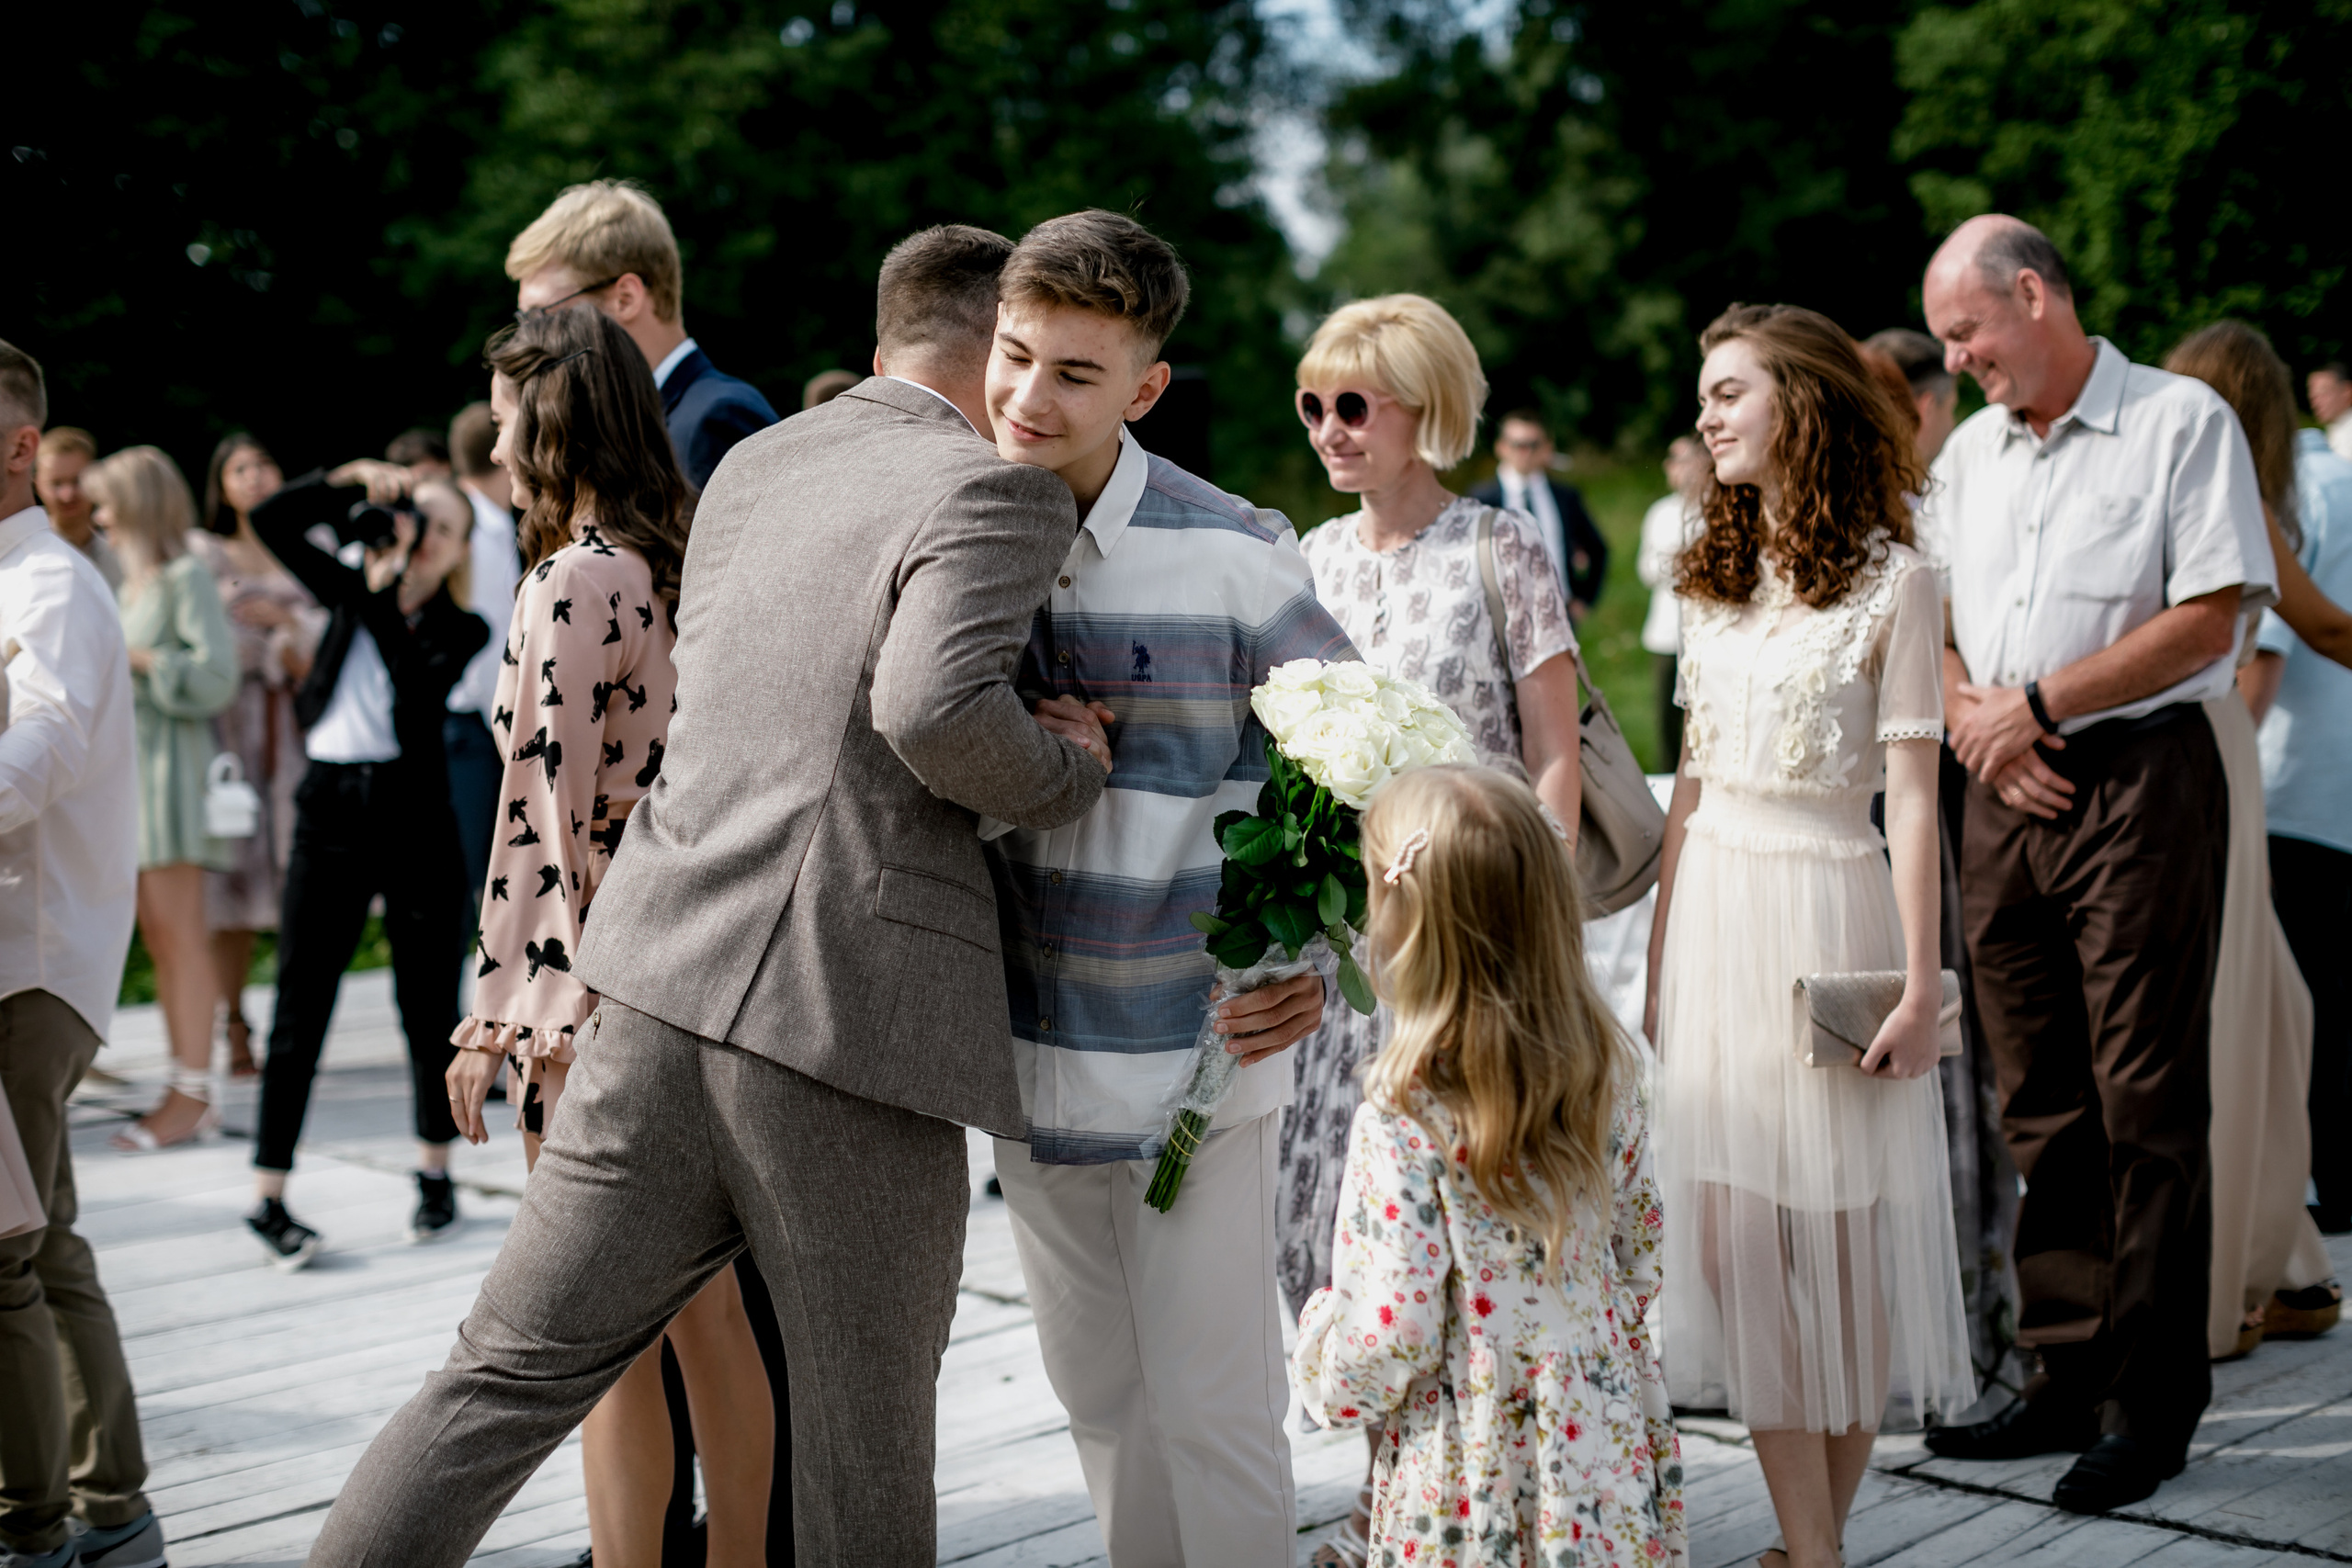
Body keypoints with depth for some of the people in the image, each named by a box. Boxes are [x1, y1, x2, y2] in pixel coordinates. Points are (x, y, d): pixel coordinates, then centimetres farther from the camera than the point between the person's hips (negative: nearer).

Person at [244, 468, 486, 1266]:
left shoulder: (458, 628, 4)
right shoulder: (351, 589, 13)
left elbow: (420, 680, -15)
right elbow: (272, 520, 9)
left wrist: (385, 594, -17)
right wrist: (351, 479, -1)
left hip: (412, 810, -1)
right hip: (330, 805, 2)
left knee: (428, 1004, 6)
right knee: (300, 1003, -1)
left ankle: (436, 1172, 22)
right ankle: (269, 1195, 3)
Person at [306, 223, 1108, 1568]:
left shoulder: (750, 467, 17)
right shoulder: (1000, 492, -6)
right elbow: (931, 710, -23)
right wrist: (1072, 779, -4)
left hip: (673, 979, 6)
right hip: (854, 1023, -6)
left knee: (512, 1369, 16)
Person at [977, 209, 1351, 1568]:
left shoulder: (1234, 557, -12)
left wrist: (1313, 963, -16)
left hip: (1194, 1053, -5)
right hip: (1027, 1051, 5)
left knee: (1213, 1412, 2)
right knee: (1099, 1399, 18)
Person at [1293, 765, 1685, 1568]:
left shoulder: (1407, 1118, -23)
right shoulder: (1608, 1069, -4)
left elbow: (1383, 1345, -20)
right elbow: (1640, 1263, 8)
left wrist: (1317, 1320, 0)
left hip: (1475, 1501, -5)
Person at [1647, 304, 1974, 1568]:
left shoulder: (1891, 580, -5)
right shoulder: (1713, 582, 12)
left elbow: (1911, 796, -7)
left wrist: (1921, 981, -11)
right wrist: (1659, 961, 14)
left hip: (1830, 908, -5)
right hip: (1715, 911, 5)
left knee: (1843, 1237, 2)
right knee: (1734, 1238, 1)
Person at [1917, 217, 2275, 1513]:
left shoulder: (2183, 421, -3)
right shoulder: (1967, 452, 16)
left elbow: (2208, 621, -10)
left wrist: (2036, 701, -12)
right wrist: (1974, 721, -3)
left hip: (2140, 785, -6)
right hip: (2005, 795, 6)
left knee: (2146, 1103, -3)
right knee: (2040, 1102, 8)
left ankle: (2151, 1406, 5)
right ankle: (2069, 1378, 17)